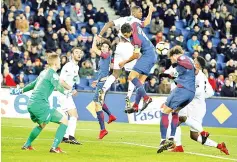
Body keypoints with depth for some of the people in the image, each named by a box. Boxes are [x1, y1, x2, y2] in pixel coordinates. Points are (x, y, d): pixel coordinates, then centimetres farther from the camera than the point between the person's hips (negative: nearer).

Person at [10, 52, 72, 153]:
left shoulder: (44, 72, 19)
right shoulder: (53, 74, -7)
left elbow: (34, 84, 33)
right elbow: (57, 85, -26)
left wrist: (21, 91, 43)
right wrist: (65, 92, -36)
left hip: (31, 104, 9)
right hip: (40, 104, -9)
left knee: (42, 124, 34)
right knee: (64, 121, -8)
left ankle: (27, 145, 38)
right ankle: (54, 147, -14)